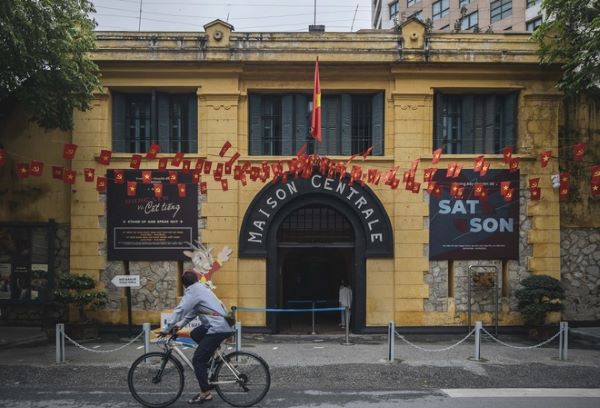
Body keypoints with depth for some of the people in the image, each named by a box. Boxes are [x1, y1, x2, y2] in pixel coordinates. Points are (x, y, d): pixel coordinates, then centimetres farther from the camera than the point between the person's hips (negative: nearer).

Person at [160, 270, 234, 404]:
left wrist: (166, 329, -12)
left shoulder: (193, 291, -8)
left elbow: (180, 310, -15)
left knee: (197, 360, -5)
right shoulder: (202, 288, 20)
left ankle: (205, 393, -4)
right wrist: (179, 325, 15)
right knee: (195, 335, 25)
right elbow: (192, 311, 22)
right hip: (224, 324, 9)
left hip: (218, 328, -9)